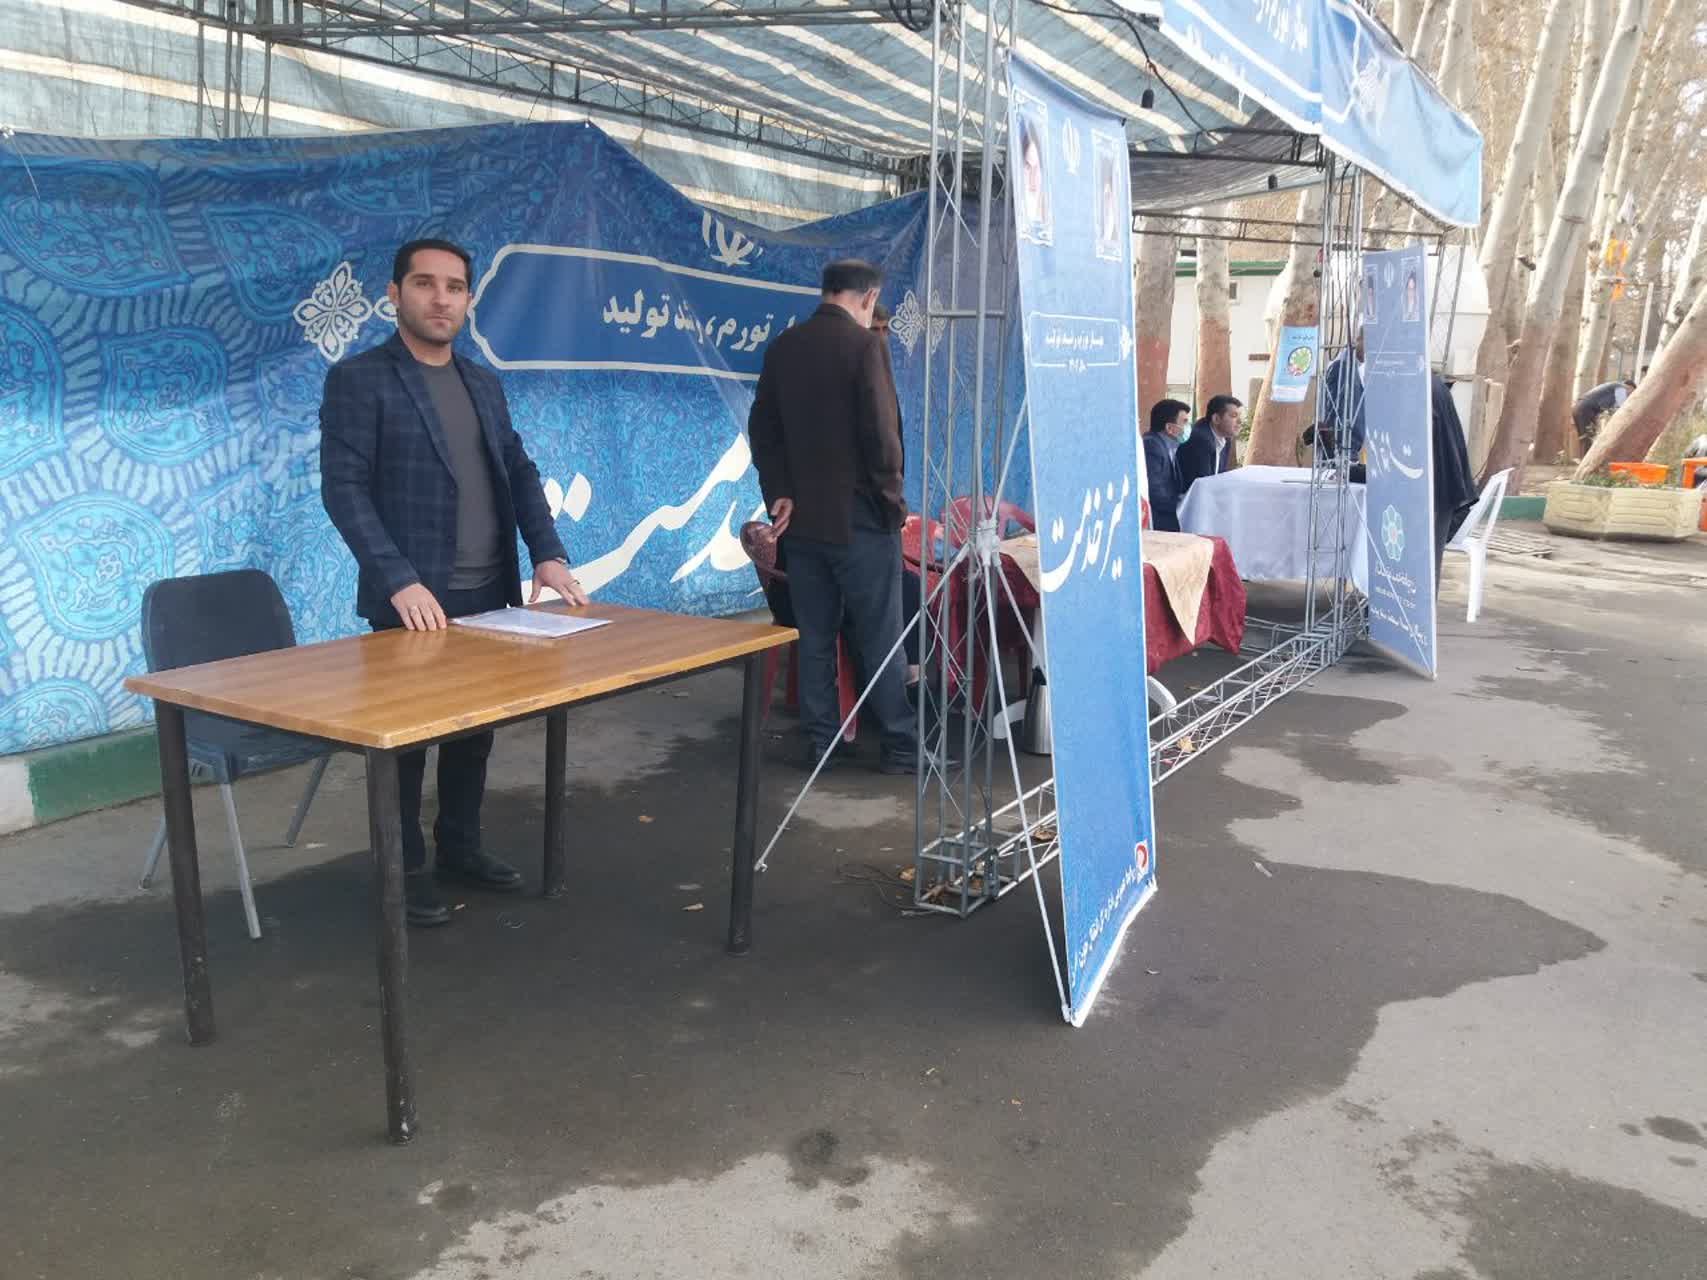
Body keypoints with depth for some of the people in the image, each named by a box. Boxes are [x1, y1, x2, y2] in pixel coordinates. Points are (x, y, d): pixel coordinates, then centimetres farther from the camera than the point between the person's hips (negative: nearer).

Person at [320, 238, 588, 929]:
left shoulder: (484, 382, 14)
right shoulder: (358, 379, -6)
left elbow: (519, 472, 14)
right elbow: (344, 488, -13)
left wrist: (547, 553, -1)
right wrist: (399, 581, -22)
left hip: (490, 595, 6)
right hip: (415, 601, -6)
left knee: (476, 727, 15)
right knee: (405, 735, 5)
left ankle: (460, 845, 32)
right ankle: (406, 868, 20)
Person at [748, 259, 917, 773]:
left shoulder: (782, 346, 7)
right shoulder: (864, 344, -12)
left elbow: (762, 428, 8)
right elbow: (880, 431, -16)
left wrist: (779, 492, 7)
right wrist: (893, 499, -5)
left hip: (801, 515, 6)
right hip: (859, 517, -5)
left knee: (814, 637, 11)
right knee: (879, 637, 2)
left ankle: (820, 741, 15)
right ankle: (900, 745, 9)